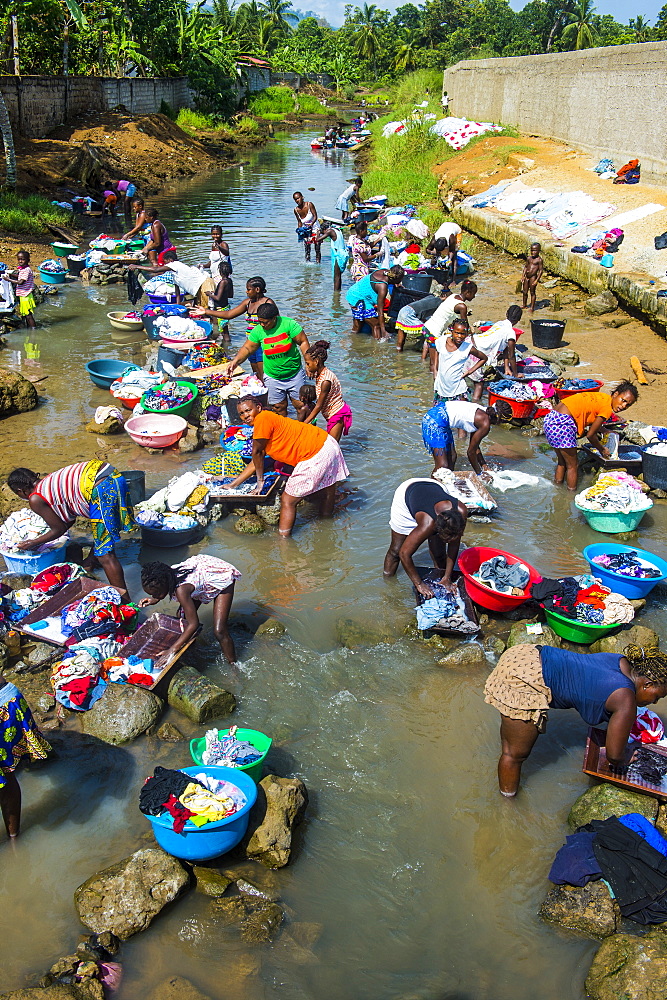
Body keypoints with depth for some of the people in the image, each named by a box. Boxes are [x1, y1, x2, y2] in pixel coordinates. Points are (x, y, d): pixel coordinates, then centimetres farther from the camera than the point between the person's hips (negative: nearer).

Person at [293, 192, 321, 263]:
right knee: (307, 249, 0)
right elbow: (299, 221, 5)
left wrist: (311, 224, -32)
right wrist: (299, 230, -9)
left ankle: (318, 263, 6)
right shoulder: (296, 210, -8)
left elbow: (315, 216, -18)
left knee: (318, 249, -3)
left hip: (315, 228, -3)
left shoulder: (309, 204, -18)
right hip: (305, 230, 3)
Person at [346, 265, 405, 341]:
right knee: (376, 325, -3)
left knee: (357, 326, 20)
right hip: (359, 300, -9)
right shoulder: (382, 286, -27)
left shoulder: (384, 271, -6)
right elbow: (380, 310, -24)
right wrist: (383, 330, -23)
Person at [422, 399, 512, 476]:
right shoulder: (485, 424, -12)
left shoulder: (483, 412, 13)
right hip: (435, 421, -10)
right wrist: (480, 474, 9)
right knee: (442, 466, -10)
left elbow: (475, 447, 23)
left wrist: (484, 465, 26)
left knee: (452, 457, 17)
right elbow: (471, 452, -3)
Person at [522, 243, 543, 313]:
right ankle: (524, 305, 32)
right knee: (525, 292, 14)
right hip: (526, 277, 6)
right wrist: (523, 276, 10)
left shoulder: (539, 260, -10)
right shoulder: (528, 258, 8)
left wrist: (537, 280, -15)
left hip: (533, 277, -6)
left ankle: (532, 307, 11)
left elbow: (540, 270, -11)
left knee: (532, 292, 2)